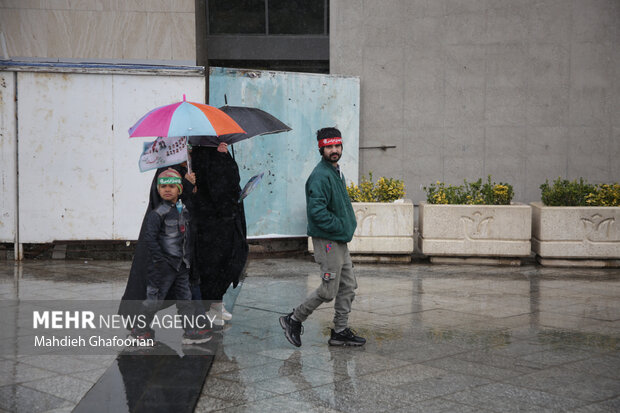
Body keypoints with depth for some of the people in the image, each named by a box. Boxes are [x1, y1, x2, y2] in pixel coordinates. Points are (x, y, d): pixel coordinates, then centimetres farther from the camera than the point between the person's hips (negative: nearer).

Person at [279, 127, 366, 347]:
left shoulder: (336, 173, 15)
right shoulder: (320, 176, -18)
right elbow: (317, 211, -26)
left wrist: (349, 224, 10)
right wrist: (340, 227, -18)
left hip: (340, 240, 10)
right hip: (327, 240, -10)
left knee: (348, 286, 12)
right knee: (329, 291, -4)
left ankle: (340, 331, 21)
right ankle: (294, 320, 12)